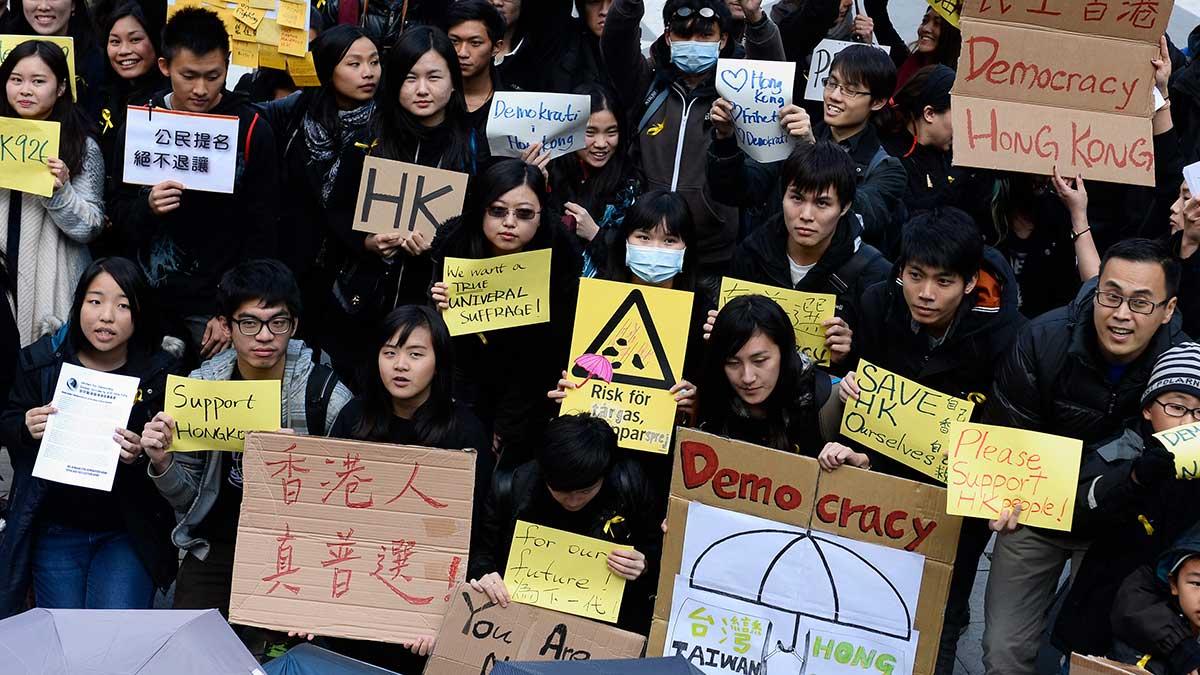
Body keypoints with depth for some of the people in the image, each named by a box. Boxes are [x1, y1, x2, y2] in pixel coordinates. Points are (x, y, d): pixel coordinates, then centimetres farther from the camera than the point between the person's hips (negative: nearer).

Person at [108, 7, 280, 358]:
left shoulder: (252, 129, -7)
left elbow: (261, 233, -5)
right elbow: (118, 215, 4)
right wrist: (147, 208, -18)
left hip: (218, 303, -2)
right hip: (148, 297, 2)